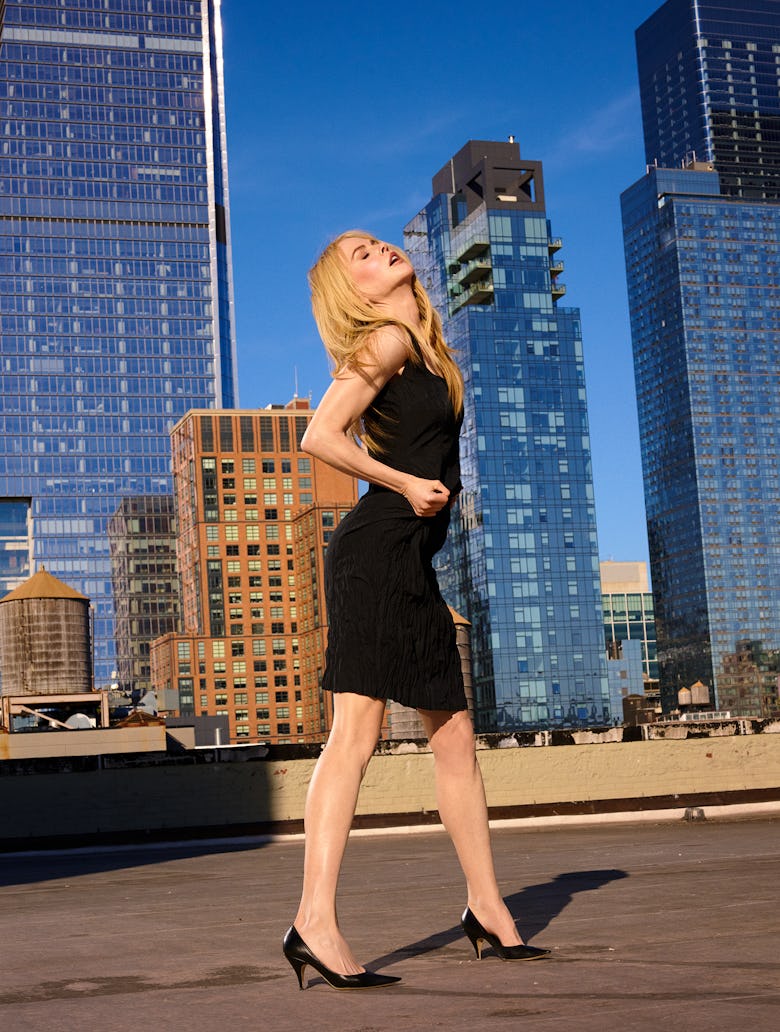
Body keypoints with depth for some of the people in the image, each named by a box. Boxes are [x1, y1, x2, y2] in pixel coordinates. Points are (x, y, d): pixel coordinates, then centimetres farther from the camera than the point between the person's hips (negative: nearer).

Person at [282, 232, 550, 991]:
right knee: (356, 733, -14)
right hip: (376, 553, -9)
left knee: (455, 739, 11)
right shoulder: (388, 341, -6)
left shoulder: (425, 346, 21)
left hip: (412, 566, 9)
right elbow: (318, 438, -16)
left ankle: (486, 909, 20)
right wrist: (404, 484, -10)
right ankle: (315, 924, -16)